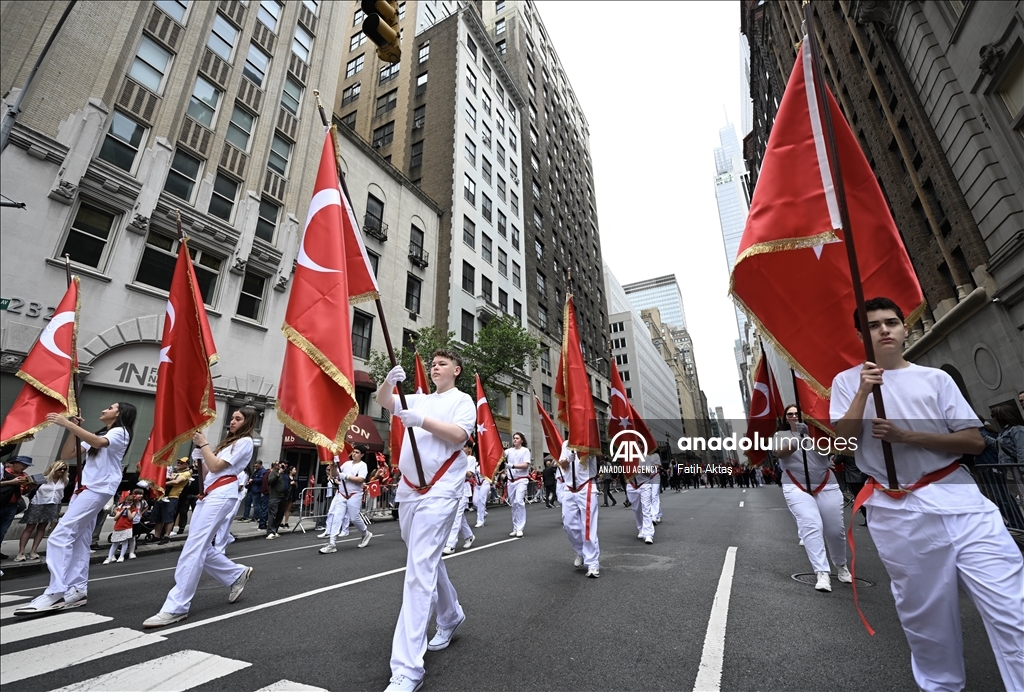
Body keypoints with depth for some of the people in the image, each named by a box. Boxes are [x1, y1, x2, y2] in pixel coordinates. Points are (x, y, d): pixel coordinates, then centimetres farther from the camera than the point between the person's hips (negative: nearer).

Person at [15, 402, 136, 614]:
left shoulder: (120, 432, -3)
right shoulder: (97, 435, 24)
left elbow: (98, 443, -26)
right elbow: (66, 456, 18)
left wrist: (67, 423, -25)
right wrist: (73, 430, 8)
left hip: (98, 490, -9)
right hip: (83, 489, 9)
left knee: (59, 537, -15)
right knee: (78, 540, 4)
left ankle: (56, 593, -16)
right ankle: (78, 590, 5)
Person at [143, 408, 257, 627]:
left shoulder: (245, 442, -5)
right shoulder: (229, 441, 24)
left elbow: (216, 466, -12)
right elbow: (207, 472, 19)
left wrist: (203, 444, -2)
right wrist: (199, 448, 9)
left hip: (221, 495, -10)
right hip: (207, 494, 10)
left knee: (193, 547, -11)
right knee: (200, 547, 7)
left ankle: (176, 607, -6)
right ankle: (237, 575, 22)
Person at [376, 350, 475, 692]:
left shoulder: (463, 400, 0)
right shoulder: (419, 399, 16)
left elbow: (459, 435, -16)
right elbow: (383, 401, 4)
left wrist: (421, 420, -23)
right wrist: (388, 381, -17)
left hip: (439, 491, -7)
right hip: (408, 489, 7)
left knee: (420, 568, -13)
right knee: (428, 560, 19)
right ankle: (451, 616, 42)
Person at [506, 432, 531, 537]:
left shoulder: (525, 450, -3)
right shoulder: (510, 451, 10)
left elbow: (525, 465, -12)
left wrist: (512, 466, -23)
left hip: (521, 480, -5)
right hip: (511, 480, 5)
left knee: (519, 502, -20)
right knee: (513, 504, 10)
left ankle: (520, 528, -13)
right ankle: (515, 528, 20)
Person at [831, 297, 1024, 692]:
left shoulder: (935, 378, 6)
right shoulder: (847, 381, 2)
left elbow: (975, 442, 2)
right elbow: (841, 443, -7)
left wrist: (907, 436, -13)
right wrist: (863, 393, -17)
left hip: (957, 498, 2)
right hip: (897, 513, -1)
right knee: (924, 615, 11)